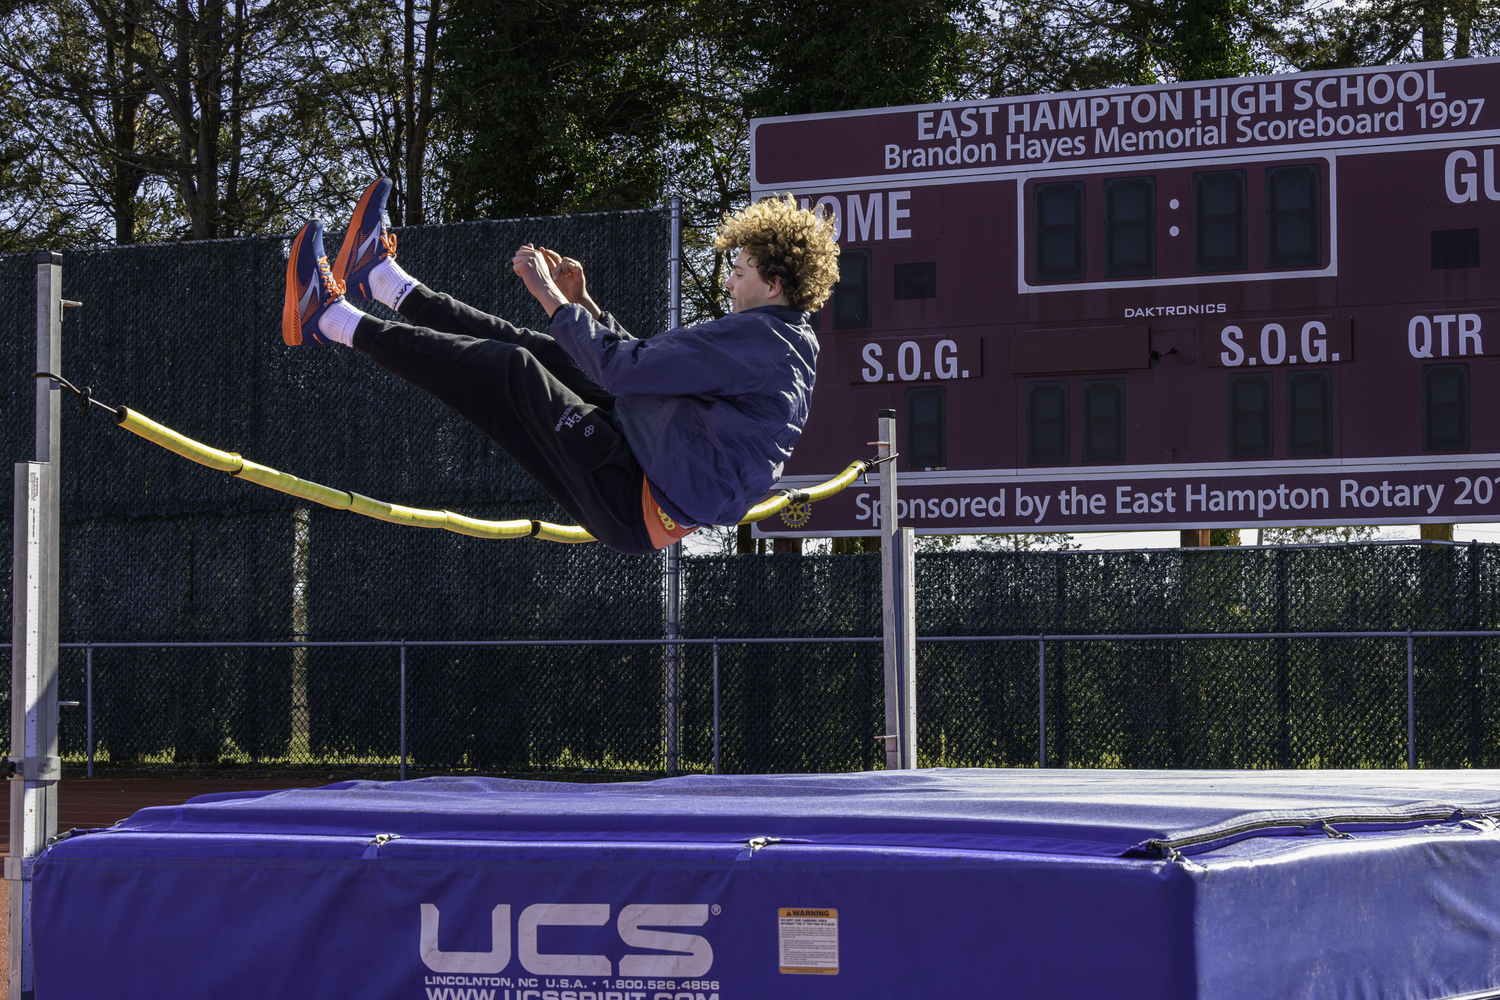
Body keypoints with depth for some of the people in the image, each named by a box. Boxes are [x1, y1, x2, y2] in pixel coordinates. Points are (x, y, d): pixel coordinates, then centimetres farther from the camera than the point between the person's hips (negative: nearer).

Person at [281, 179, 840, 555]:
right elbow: (645, 363, 20)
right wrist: (583, 305, 13)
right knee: (535, 352, 14)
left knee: (510, 370, -11)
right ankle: (382, 280, 25)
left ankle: (334, 322, 0)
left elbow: (626, 368, -23)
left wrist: (551, 298, -11)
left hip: (634, 507, -10)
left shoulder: (758, 337, -19)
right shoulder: (785, 340, 15)